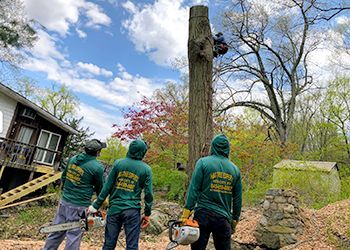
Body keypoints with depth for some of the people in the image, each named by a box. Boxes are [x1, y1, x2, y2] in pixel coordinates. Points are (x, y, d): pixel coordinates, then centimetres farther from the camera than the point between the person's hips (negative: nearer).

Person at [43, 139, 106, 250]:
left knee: (56, 232, 20)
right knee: (74, 236, 6)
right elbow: (100, 188, -3)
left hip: (64, 202, 6)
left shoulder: (73, 158, 1)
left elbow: (63, 176, 14)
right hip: (79, 207, -6)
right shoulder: (97, 167, -16)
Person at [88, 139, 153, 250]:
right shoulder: (146, 169, -2)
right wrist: (147, 214, 7)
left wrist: (96, 205, 6)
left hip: (114, 208, 2)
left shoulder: (118, 163, 1)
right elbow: (148, 193, -1)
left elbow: (107, 187, 0)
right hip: (132, 211, -2)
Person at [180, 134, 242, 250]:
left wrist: (185, 215, -6)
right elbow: (238, 199, 9)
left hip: (203, 215, -2)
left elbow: (193, 190, -9)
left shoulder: (203, 162, -3)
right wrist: (234, 221, 19)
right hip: (223, 218, 3)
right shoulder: (235, 169, 6)